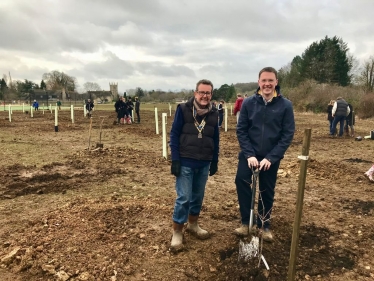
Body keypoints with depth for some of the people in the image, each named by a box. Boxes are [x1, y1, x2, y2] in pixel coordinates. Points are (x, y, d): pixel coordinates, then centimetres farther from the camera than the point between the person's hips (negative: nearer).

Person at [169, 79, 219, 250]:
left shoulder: (214, 113, 5)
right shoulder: (183, 109, -7)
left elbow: (216, 139, 11)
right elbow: (174, 135, -7)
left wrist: (215, 162, 11)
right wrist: (175, 160, -12)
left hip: (204, 164, 4)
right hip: (185, 163, -4)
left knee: (198, 197, 15)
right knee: (183, 198, -3)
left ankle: (193, 225, 35)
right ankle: (177, 232, 14)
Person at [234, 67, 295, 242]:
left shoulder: (285, 105, -6)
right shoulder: (249, 103, -4)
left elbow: (288, 135, -7)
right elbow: (241, 130, -4)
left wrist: (270, 158, -15)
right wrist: (250, 154, -14)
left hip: (271, 157, 0)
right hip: (249, 154, 0)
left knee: (267, 192, 10)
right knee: (241, 180, -20)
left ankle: (264, 225, 31)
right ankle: (246, 222, -3)